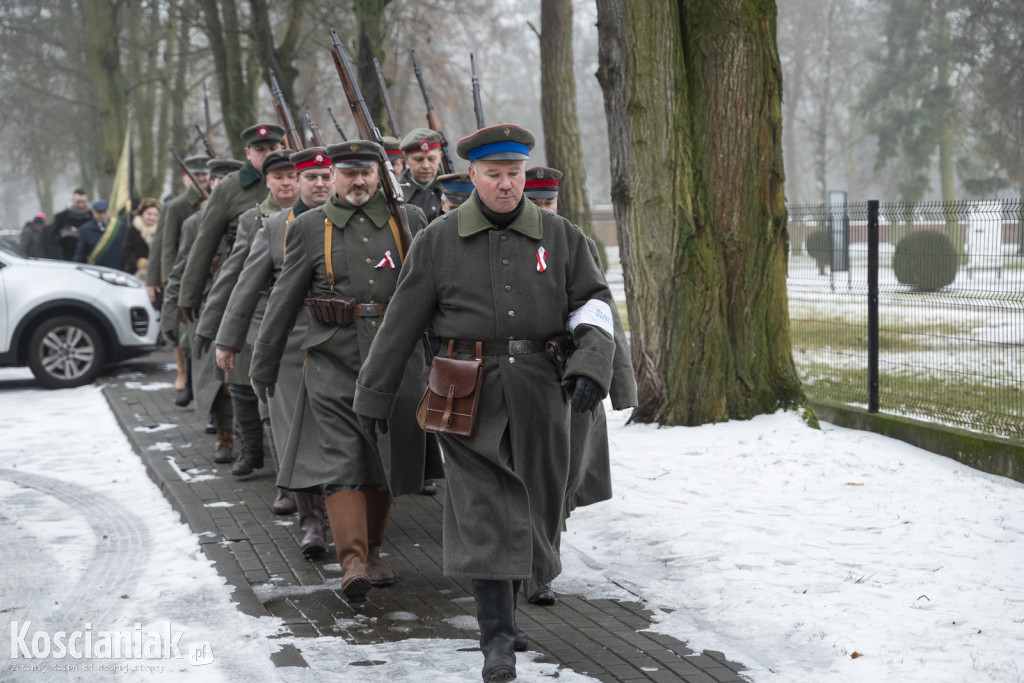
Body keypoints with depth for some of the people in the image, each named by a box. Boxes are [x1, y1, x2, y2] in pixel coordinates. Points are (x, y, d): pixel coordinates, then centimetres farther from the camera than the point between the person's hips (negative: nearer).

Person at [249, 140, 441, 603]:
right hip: (333, 361, -2)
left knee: (383, 462, 10)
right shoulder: (309, 228, 4)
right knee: (340, 462, -11)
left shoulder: (409, 220, 8)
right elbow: (284, 300, 8)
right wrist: (264, 364, 11)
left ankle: (372, 553, 26)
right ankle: (352, 563, -15)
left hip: (396, 361, 2)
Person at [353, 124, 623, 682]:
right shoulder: (438, 241, 3)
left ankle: (504, 608, 33)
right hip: (469, 391, -2)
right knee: (483, 510, -10)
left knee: (531, 507, 9)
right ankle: (497, 636, -8)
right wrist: (373, 394, 9)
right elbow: (401, 323, 7)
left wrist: (591, 364, -6)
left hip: (539, 390, 2)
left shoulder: (560, 236, 7)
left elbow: (594, 301, 12)